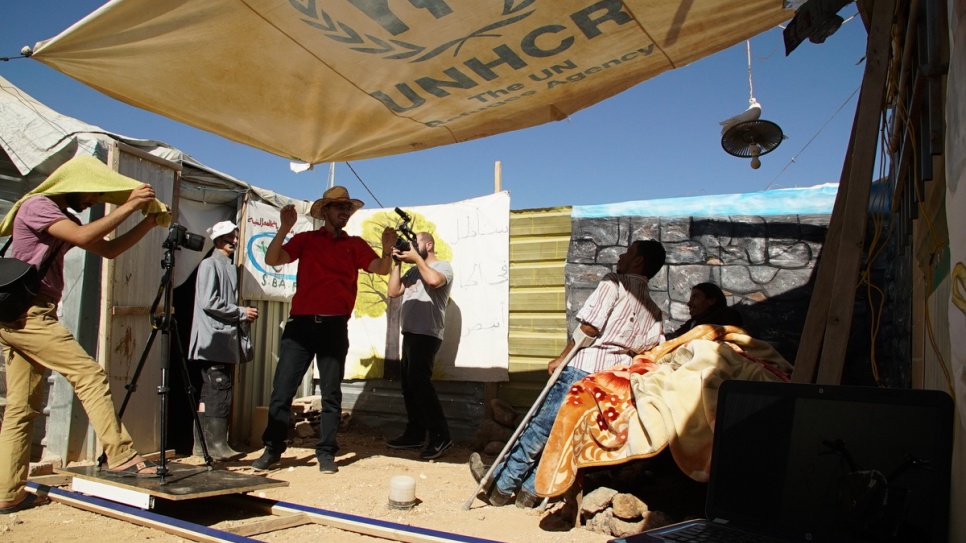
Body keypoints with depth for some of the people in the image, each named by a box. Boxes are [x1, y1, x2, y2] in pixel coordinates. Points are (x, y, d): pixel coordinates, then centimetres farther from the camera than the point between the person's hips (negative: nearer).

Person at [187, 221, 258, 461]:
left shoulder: (230, 267, 19)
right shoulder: (210, 264, -5)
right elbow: (209, 302, -14)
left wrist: (242, 315, 6)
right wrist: (241, 313, -10)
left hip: (226, 341, 8)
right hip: (213, 340, -8)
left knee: (210, 392, 10)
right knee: (220, 390, -10)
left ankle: (203, 443, 14)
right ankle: (217, 444, -7)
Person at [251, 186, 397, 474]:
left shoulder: (355, 245, 11)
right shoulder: (305, 239, 9)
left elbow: (380, 269, -2)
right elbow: (272, 260, -2)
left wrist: (387, 250, -23)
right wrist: (284, 228, -14)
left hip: (335, 327, 1)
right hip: (301, 322, 0)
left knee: (331, 393, 4)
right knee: (282, 388, 0)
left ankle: (326, 452, 12)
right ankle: (272, 449, 11)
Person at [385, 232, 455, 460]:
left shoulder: (442, 266, 0)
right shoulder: (412, 272, 21)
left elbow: (434, 280, -23)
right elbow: (393, 292, 13)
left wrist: (416, 258, -10)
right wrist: (398, 263, 9)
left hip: (427, 334, -8)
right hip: (410, 333, 8)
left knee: (419, 382, -16)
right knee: (409, 384, 9)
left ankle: (440, 436, -11)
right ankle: (415, 434, 17)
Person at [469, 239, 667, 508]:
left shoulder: (614, 282, -3)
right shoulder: (653, 311, 17)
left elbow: (589, 327, -11)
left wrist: (561, 358, -4)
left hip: (584, 369, -7)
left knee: (539, 428, 3)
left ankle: (500, 485, 13)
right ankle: (529, 490, 16)